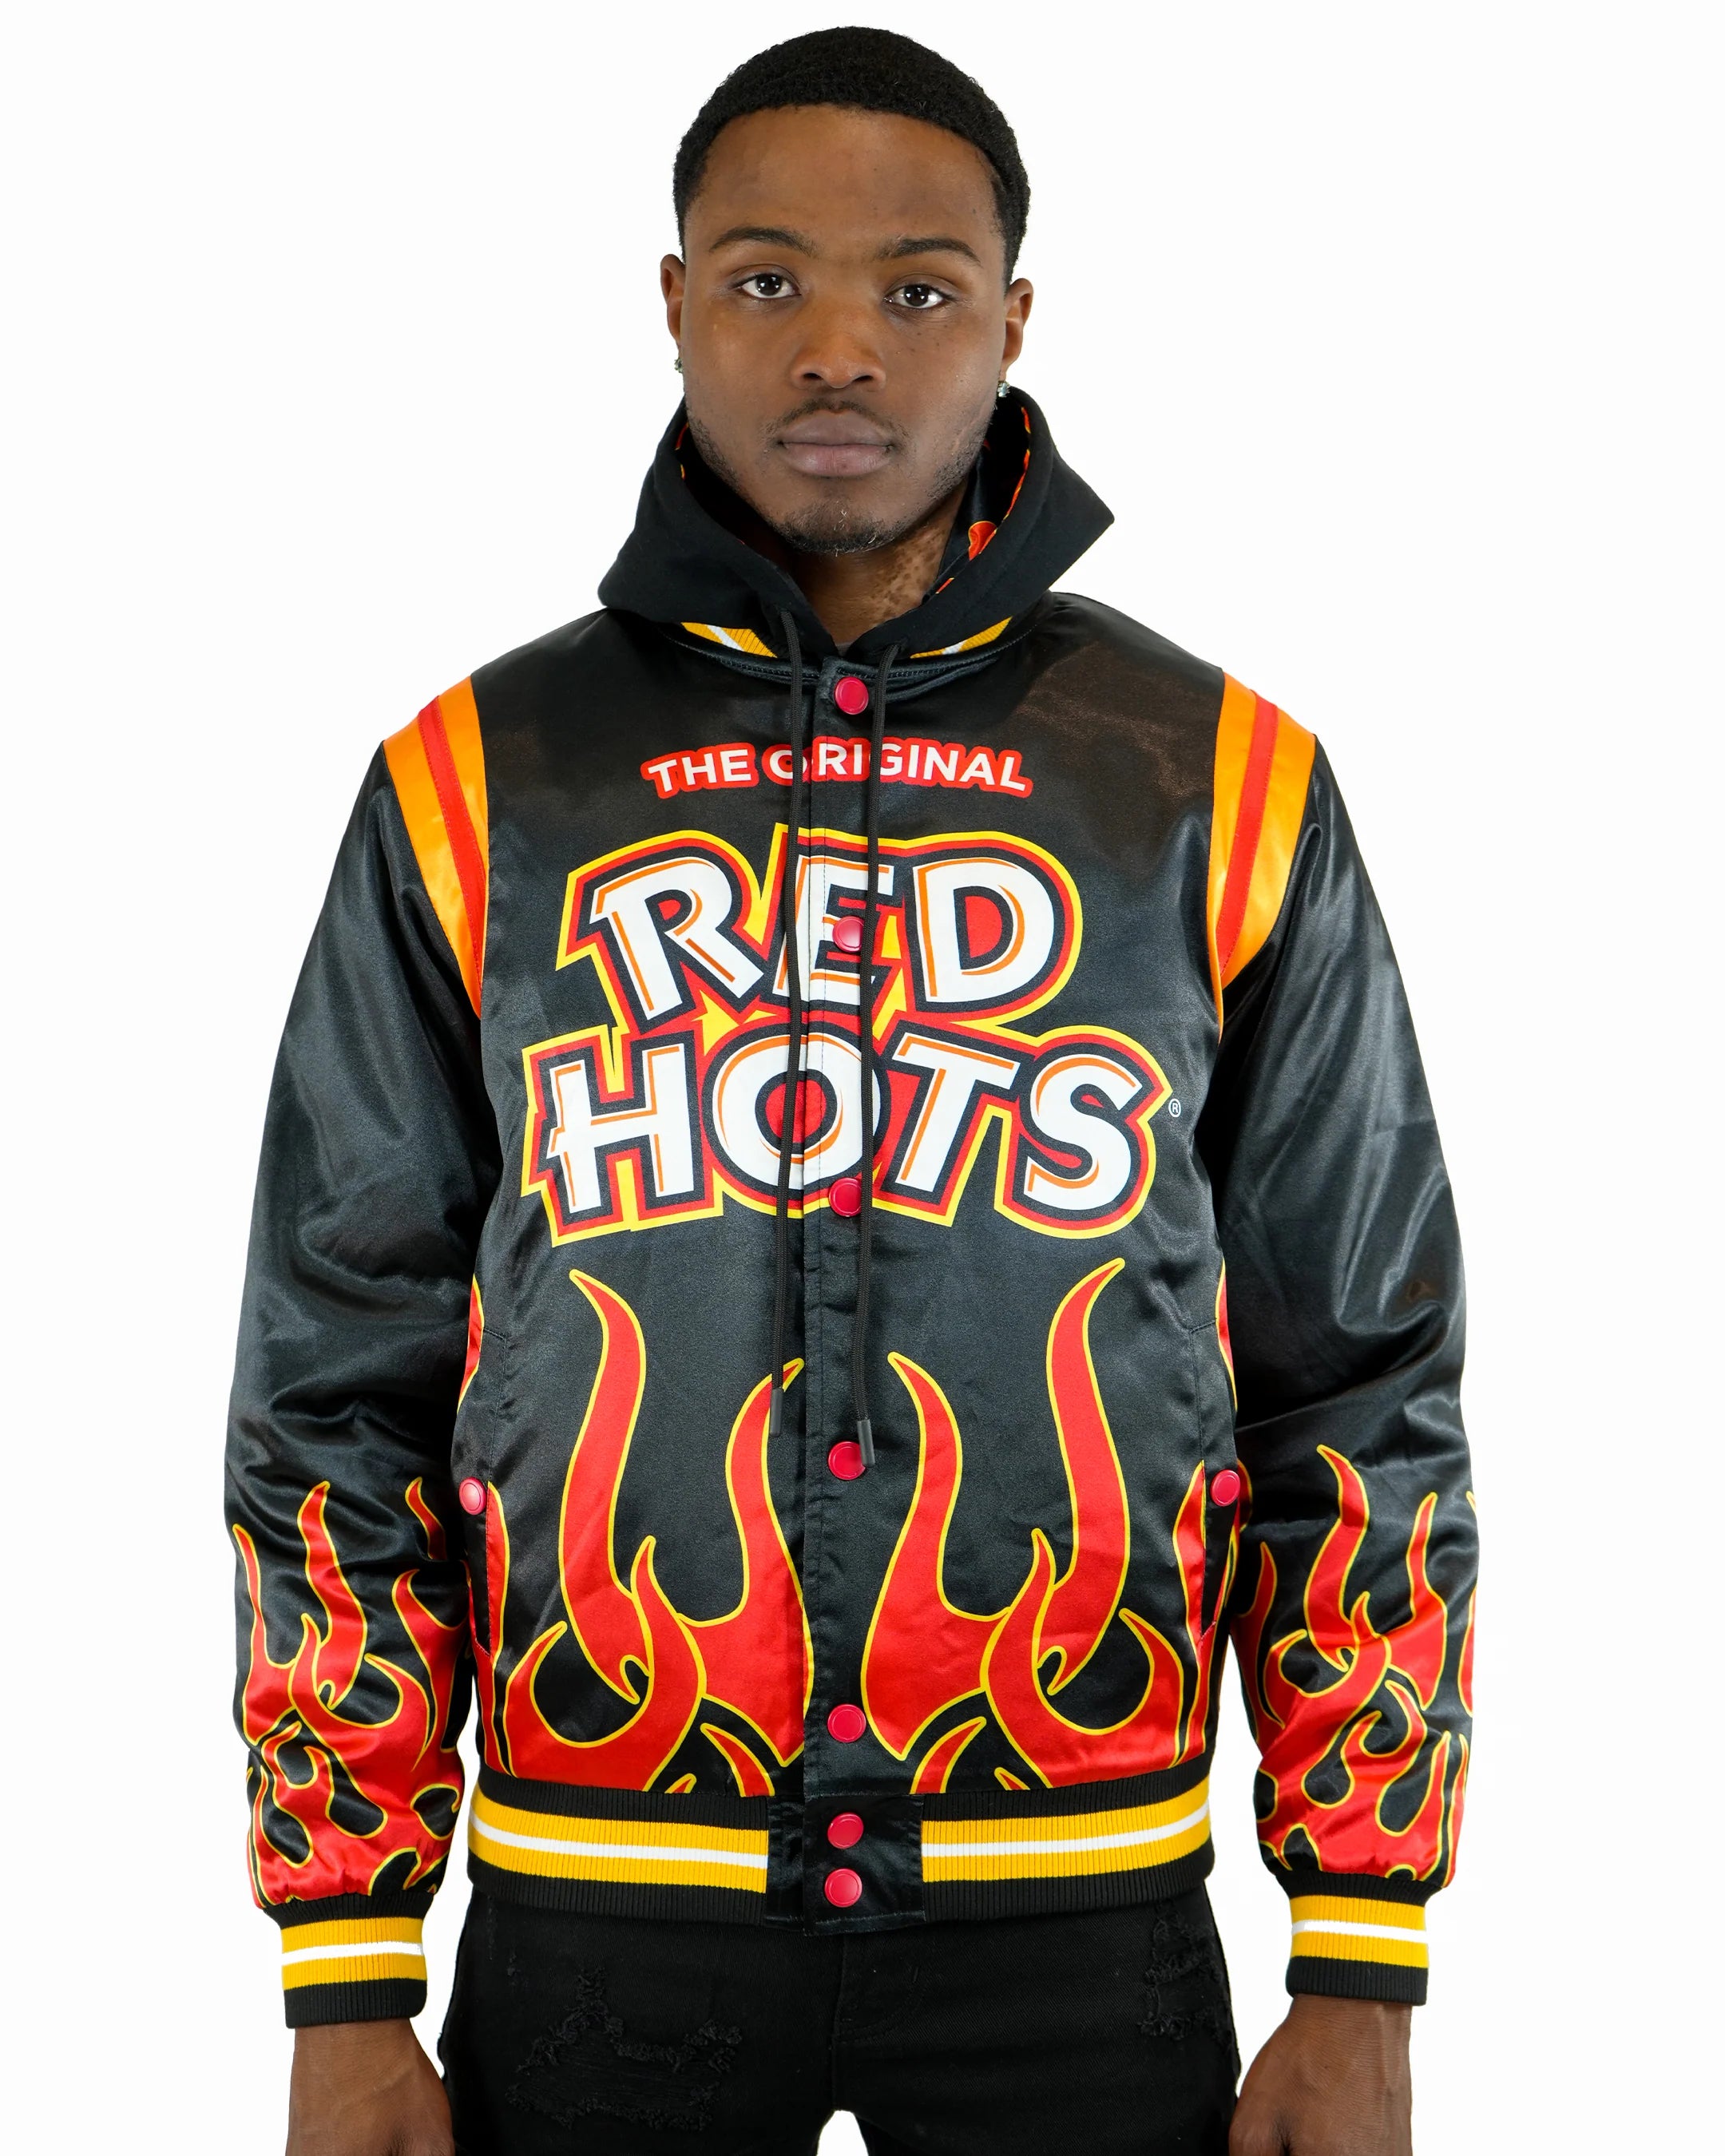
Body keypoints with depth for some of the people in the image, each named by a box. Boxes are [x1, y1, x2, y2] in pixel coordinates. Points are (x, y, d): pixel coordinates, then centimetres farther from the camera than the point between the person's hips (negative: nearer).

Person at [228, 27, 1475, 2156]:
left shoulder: (1220, 784, 1)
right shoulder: (482, 782, 2)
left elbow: (1364, 1395, 3)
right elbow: (337, 1404, 4)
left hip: (1080, 1919, 0)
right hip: (595, 1915, 0)